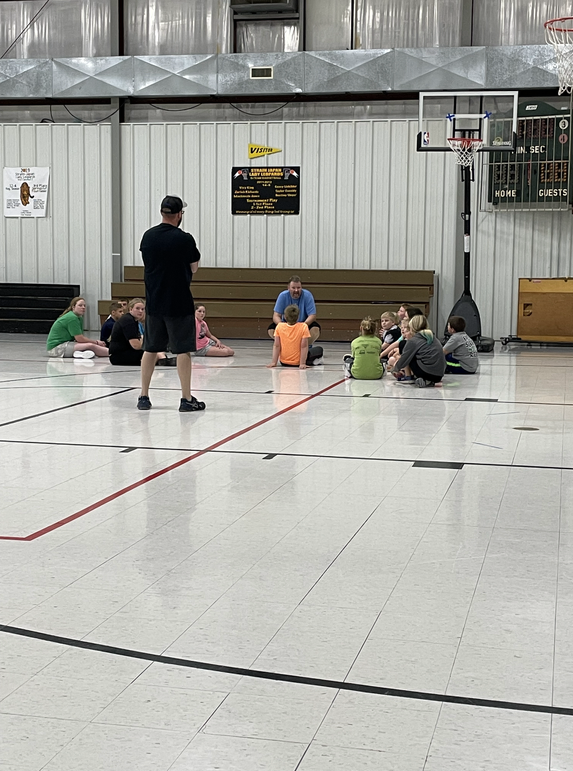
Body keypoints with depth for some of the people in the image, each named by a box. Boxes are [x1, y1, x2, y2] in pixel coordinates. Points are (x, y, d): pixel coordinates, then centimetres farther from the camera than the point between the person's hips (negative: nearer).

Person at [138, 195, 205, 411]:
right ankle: (186, 399, 3)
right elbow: (194, 268, 0)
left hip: (154, 302, 5)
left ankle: (144, 397, 17)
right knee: (183, 350, 1)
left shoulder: (148, 236, 2)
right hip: (179, 304, -5)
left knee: (150, 349, 13)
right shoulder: (184, 239, -12)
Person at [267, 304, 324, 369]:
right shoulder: (303, 327, -16)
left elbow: (276, 346, -9)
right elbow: (304, 346, -19)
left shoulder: (279, 326, -10)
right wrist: (302, 363, -19)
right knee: (319, 349, 17)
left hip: (283, 362, 3)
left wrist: (274, 362, -7)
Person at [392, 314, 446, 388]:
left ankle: (408, 377, 13)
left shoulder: (413, 341, -2)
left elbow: (404, 359, 5)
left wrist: (396, 369, 27)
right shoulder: (433, 338, 18)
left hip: (426, 373, -6)